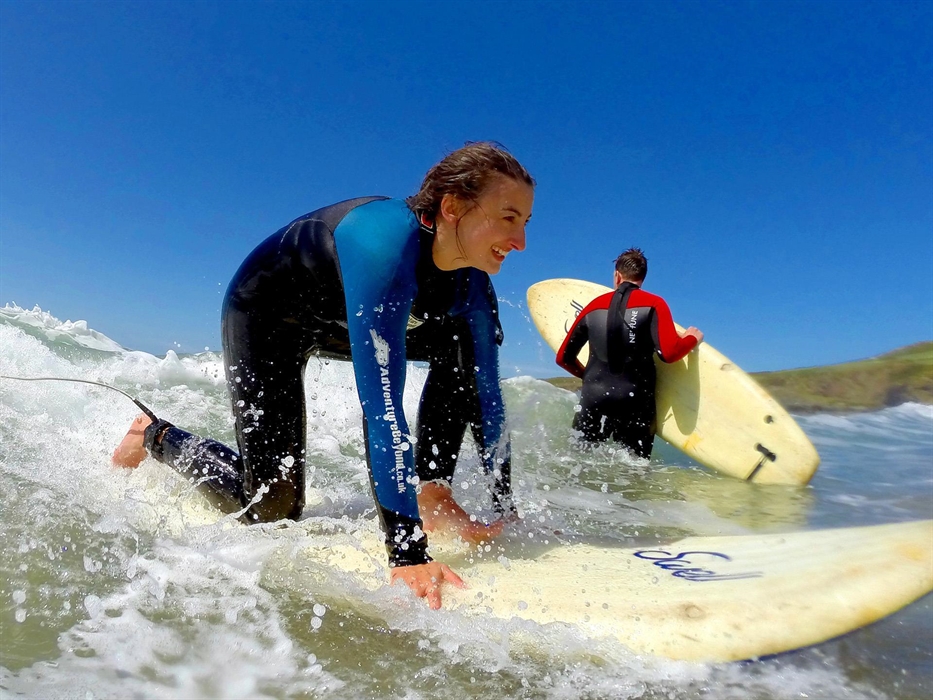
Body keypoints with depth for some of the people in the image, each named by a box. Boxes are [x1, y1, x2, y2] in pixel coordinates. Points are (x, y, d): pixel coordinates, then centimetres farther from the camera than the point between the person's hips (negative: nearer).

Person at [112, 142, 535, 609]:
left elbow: (486, 396, -10)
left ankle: (431, 494, -7)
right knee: (272, 509, -10)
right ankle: (157, 436, 16)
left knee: (463, 342, -11)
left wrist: (506, 514, -12)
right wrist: (407, 553, -46)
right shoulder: (387, 242, -39)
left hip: (335, 321, 7)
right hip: (264, 315, -7)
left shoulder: (471, 285, -16)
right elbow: (381, 401, -46)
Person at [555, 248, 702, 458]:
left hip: (593, 401, 2)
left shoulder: (595, 305, 9)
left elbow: (564, 358, 13)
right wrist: (692, 339, 5)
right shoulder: (654, 304, -2)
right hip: (634, 404, -2)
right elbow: (669, 353, -15)